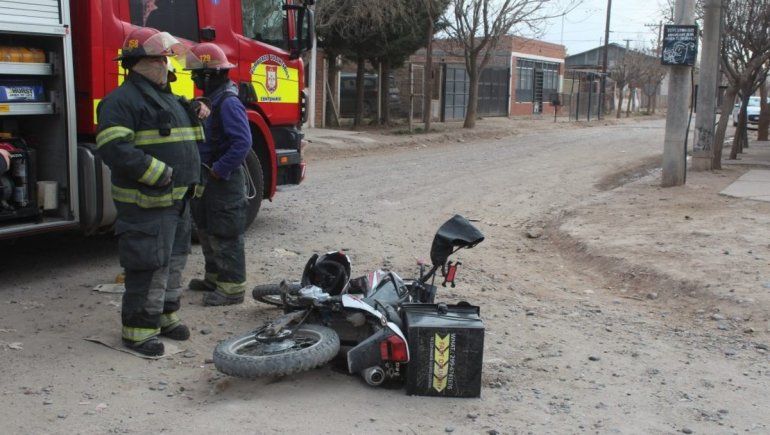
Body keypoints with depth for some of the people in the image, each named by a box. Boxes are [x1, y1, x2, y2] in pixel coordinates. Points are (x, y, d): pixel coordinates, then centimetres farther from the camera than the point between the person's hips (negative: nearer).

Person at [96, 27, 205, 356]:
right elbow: (114, 147, -23)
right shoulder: (122, 100, -12)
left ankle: (165, 316, 31)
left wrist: (193, 180, 16)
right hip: (148, 204, -9)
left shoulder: (169, 100, 18)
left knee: (173, 261, 17)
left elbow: (185, 144, 30)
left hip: (177, 201, 9)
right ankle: (138, 329, 6)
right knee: (149, 266, -5)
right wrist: (158, 173, -24)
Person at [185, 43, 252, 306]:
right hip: (207, 178, 10)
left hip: (224, 180, -10)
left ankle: (232, 287, 2)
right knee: (207, 230, 20)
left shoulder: (228, 103, -19)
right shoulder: (209, 100, 12)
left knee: (225, 235, -5)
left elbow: (242, 143, -27)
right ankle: (215, 277, 33)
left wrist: (219, 170, -22)